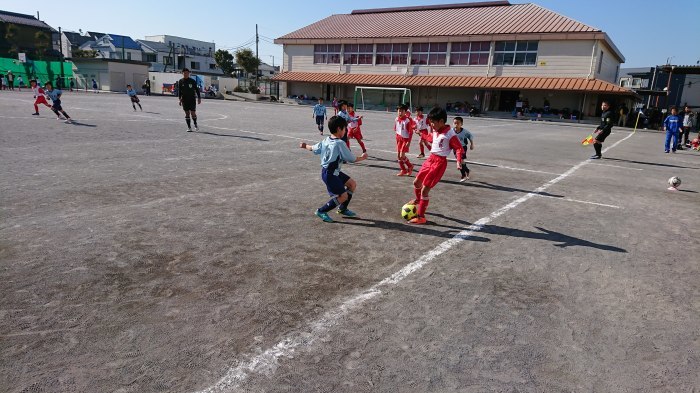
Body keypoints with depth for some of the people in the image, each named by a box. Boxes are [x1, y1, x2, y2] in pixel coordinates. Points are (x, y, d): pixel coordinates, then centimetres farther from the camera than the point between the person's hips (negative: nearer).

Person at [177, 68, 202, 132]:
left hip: (192, 99, -1)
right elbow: (179, 91, 8)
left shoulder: (192, 81, 1)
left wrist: (199, 98, 0)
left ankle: (195, 124, 18)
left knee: (193, 113, -6)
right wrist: (180, 99, -1)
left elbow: (197, 89, 5)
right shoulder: (180, 81, 5)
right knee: (187, 113, 2)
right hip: (185, 99, 2)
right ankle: (189, 127, 7)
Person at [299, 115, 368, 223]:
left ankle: (342, 209, 28)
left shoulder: (325, 141, 4)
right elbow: (352, 159, -14)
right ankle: (321, 211, 9)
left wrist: (305, 145, 38)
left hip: (334, 172, 9)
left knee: (352, 184, 15)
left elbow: (313, 148, 16)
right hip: (329, 174, -9)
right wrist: (362, 158, 5)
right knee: (343, 196, -4)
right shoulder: (340, 143, -21)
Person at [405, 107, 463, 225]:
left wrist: (459, 160, -29)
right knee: (416, 182, 19)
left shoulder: (450, 134, -18)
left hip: (440, 162, -8)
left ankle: (421, 217, 0)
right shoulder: (435, 132, 5)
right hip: (431, 159, 8)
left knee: (425, 189, -10)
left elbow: (459, 148, -15)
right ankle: (418, 199, 52)